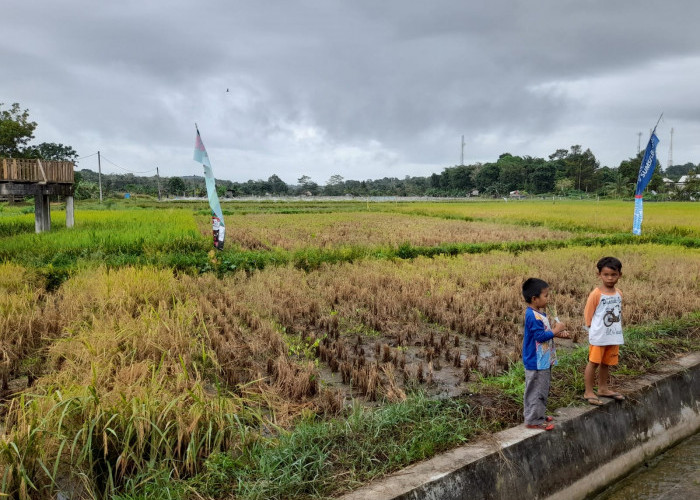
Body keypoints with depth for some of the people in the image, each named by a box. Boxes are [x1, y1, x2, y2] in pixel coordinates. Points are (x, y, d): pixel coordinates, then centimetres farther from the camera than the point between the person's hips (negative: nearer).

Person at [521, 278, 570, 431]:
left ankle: (539, 415, 32)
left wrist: (559, 333, 6)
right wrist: (556, 330, -15)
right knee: (536, 391, -1)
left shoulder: (540, 313, 9)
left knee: (542, 390, 20)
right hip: (536, 362, -11)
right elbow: (540, 336, -26)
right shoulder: (533, 316, -23)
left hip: (544, 361, 11)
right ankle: (533, 420, 9)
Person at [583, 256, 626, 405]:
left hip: (614, 336, 6)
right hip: (598, 336, -6)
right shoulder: (596, 294, -13)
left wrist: (617, 330, 10)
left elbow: (619, 313, 17)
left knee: (606, 363, 17)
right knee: (593, 362, 0)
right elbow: (588, 314, -7)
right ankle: (588, 392, 8)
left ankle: (603, 388, 31)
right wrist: (595, 330, -2)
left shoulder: (618, 294, 5)